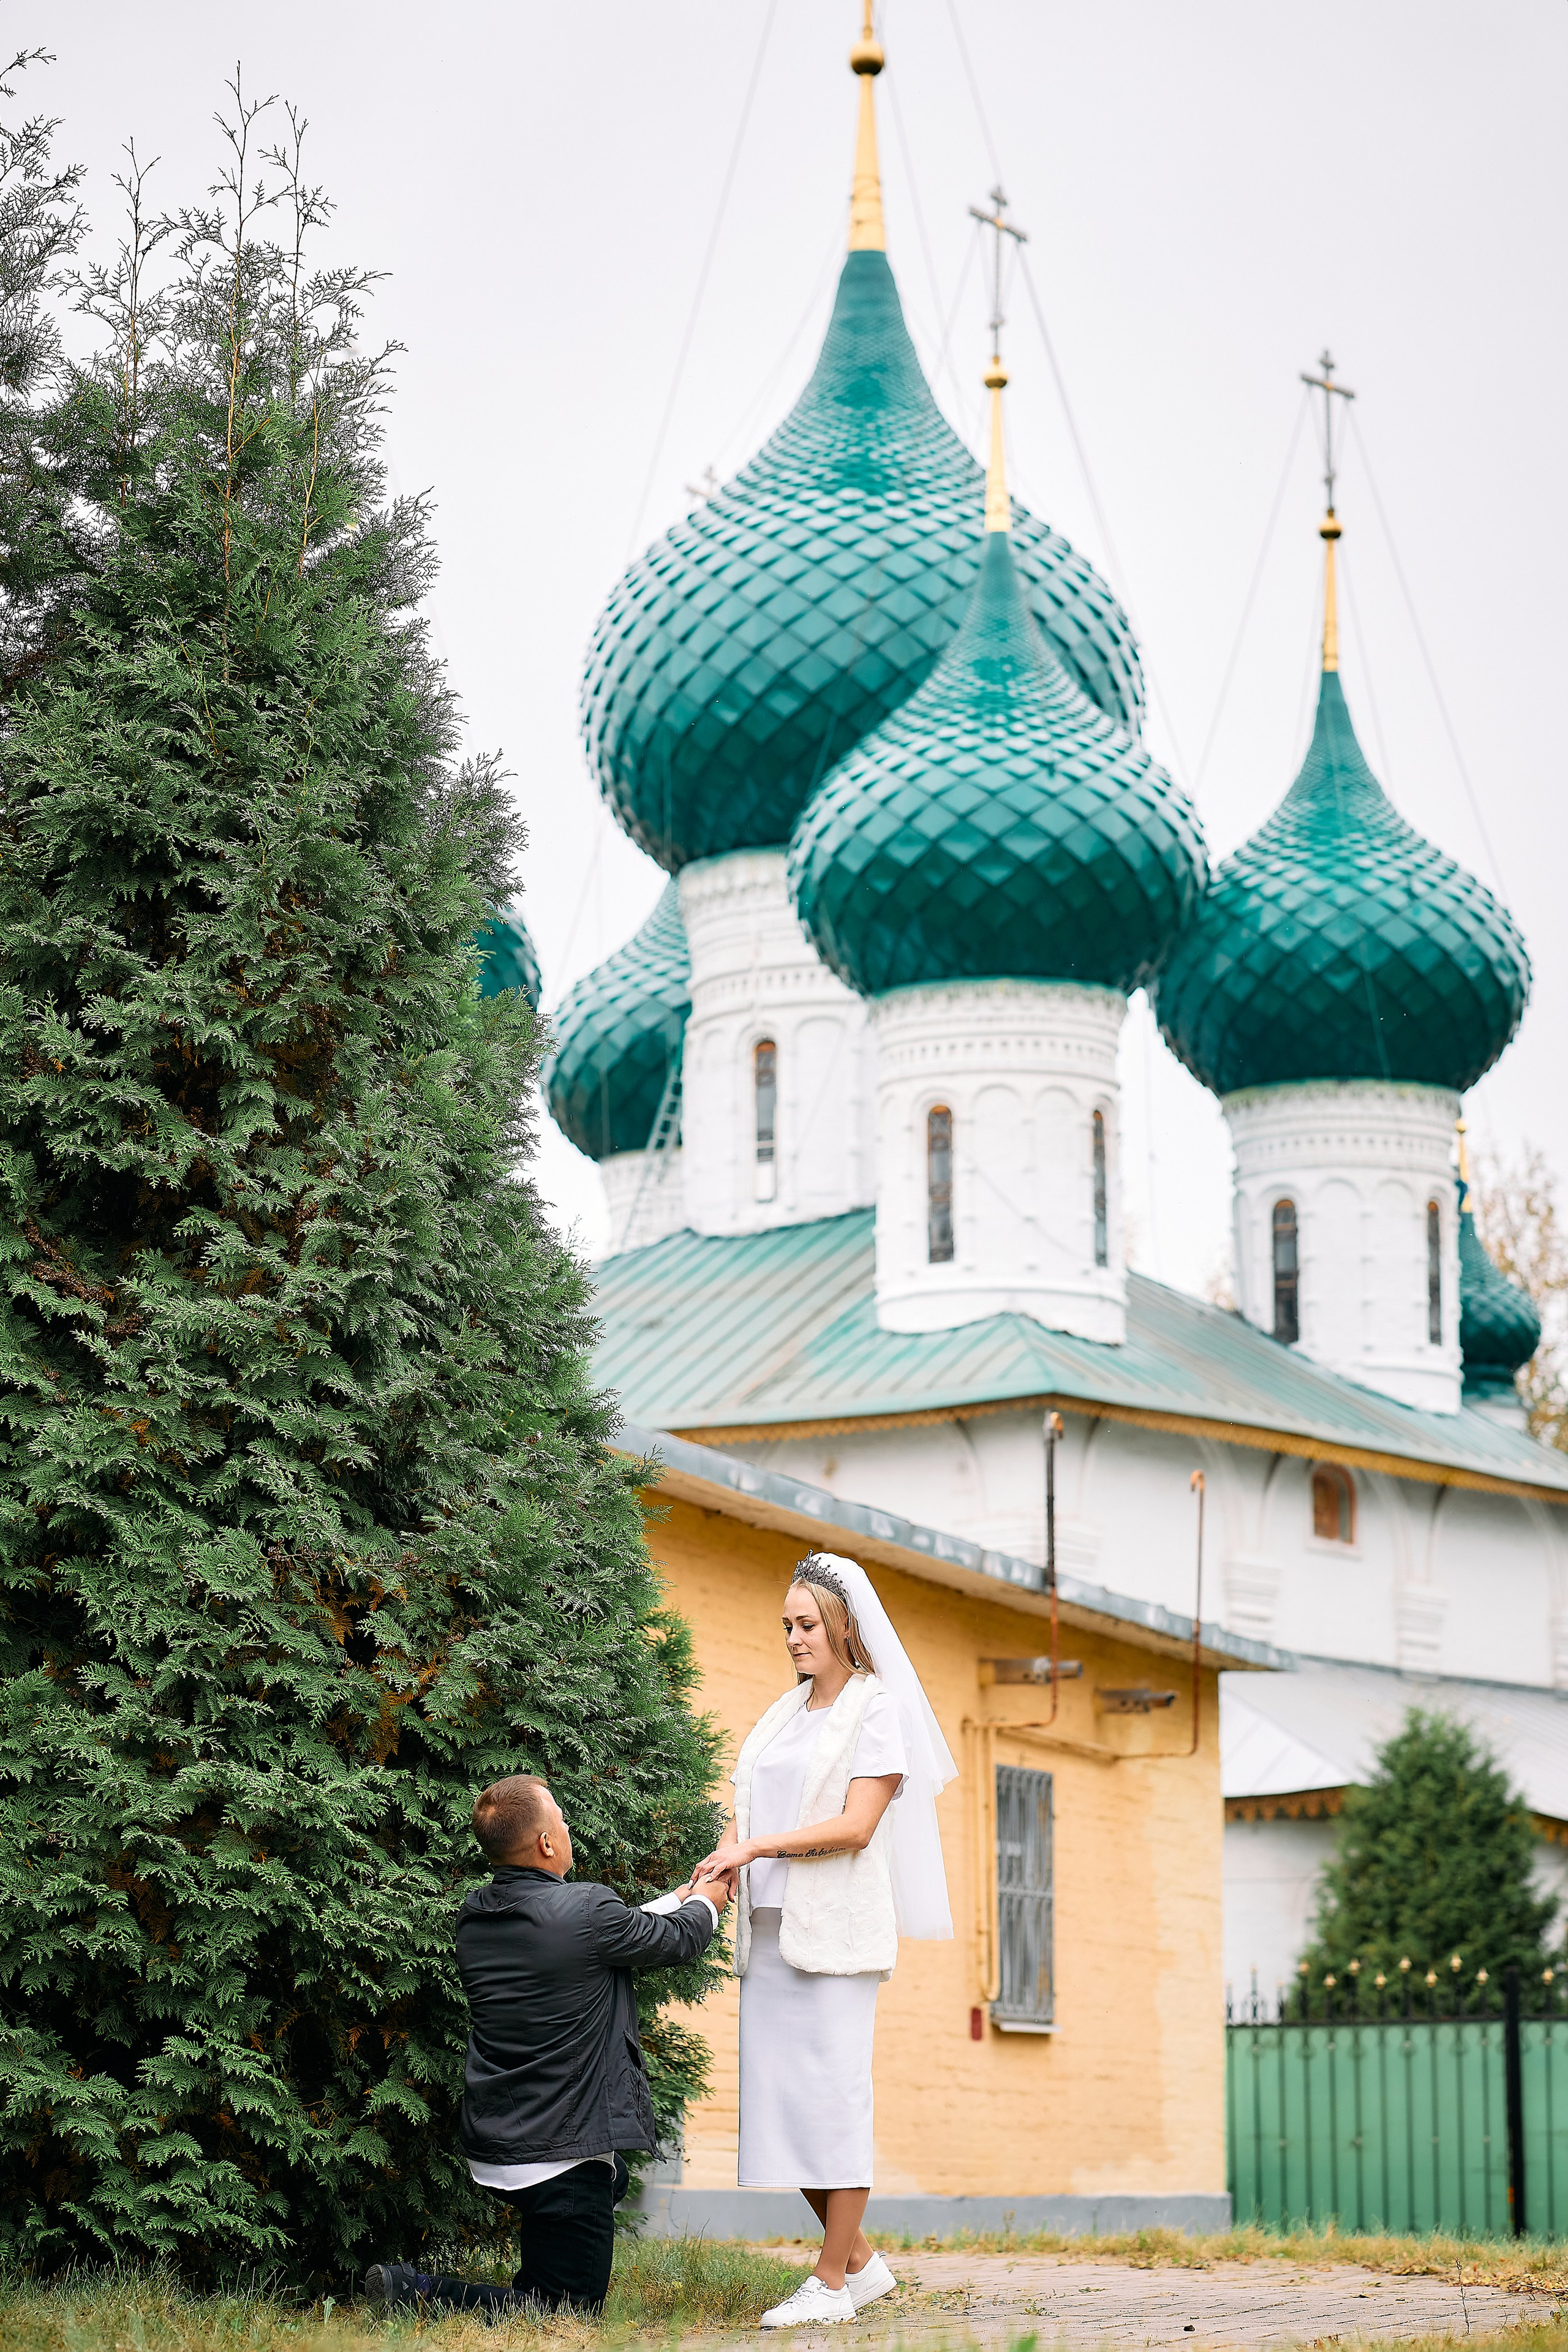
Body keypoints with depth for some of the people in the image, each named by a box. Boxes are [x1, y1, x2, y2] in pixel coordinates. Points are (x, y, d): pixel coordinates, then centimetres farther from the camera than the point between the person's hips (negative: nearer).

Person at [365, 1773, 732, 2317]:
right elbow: (676, 1941, 0)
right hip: (561, 2158, -9)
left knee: (613, 2177, 36)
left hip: (490, 2146, 9)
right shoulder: (586, 1914, -19)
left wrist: (681, 1897, 29)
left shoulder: (474, 1917, 4)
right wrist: (705, 1904, 23)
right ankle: (416, 2293, -13)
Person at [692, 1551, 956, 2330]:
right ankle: (861, 2262, 15)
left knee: (830, 2096, -7)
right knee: (780, 2096, 5)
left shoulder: (876, 1710, -3)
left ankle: (833, 2282, -3)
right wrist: (730, 1847, -1)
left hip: (834, 1929, -7)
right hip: (770, 1927, 7)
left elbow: (856, 1826, -12)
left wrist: (759, 1847, -16)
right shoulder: (786, 1712, 19)